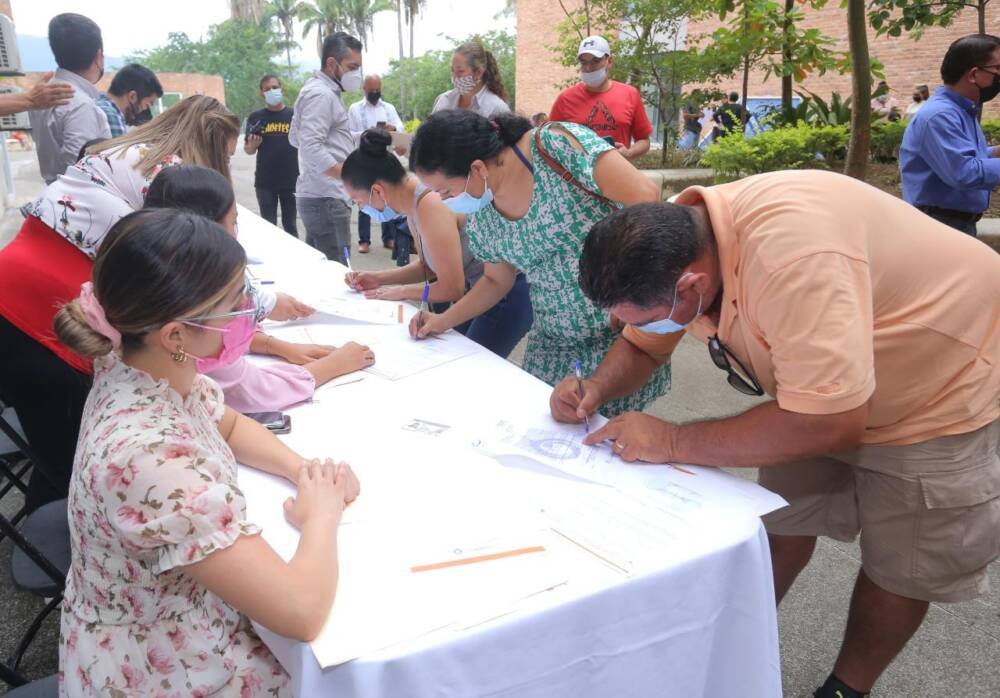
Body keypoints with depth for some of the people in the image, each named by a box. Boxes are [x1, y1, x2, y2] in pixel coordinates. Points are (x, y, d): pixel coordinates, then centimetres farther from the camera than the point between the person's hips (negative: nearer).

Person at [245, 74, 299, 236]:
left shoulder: (294, 115, 1)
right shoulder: (255, 117, 3)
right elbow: (248, 150, 8)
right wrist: (252, 145, -14)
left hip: (291, 180, -1)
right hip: (265, 182, 1)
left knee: (290, 224, 10)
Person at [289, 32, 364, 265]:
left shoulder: (321, 90, 19)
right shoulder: (321, 94, -13)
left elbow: (295, 138, 26)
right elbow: (311, 148, -23)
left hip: (318, 197, 10)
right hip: (326, 199, -10)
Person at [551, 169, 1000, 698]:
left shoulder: (787, 252, -43)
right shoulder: (674, 249, -17)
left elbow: (829, 423, -42)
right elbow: (642, 346, 0)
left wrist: (673, 442, -34)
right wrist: (594, 389, -20)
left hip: (937, 385, -6)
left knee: (901, 563, 6)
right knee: (783, 522, 10)